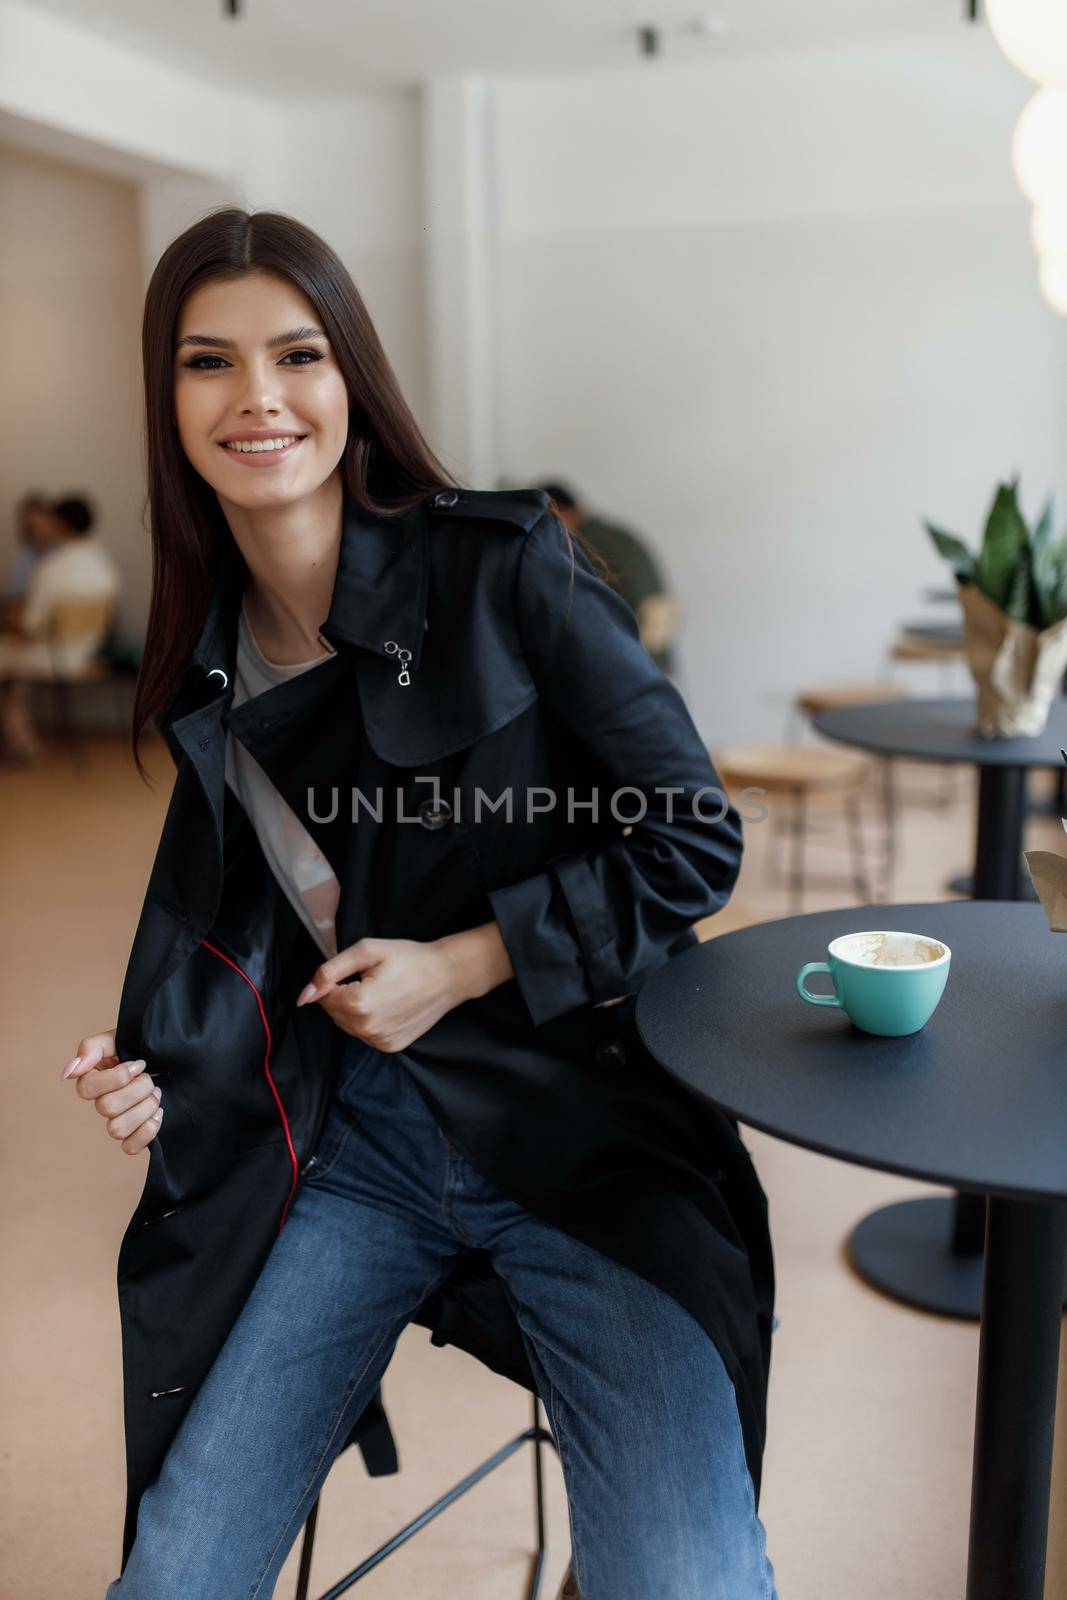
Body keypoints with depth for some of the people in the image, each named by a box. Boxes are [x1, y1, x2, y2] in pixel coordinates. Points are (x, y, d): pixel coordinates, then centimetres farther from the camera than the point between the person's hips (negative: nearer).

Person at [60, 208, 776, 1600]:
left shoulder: (504, 569, -8)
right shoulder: (209, 660, 8)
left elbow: (694, 840, -5)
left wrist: (461, 964, -11)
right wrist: (156, 1061, 2)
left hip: (583, 1129, -3)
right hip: (347, 1139, 4)